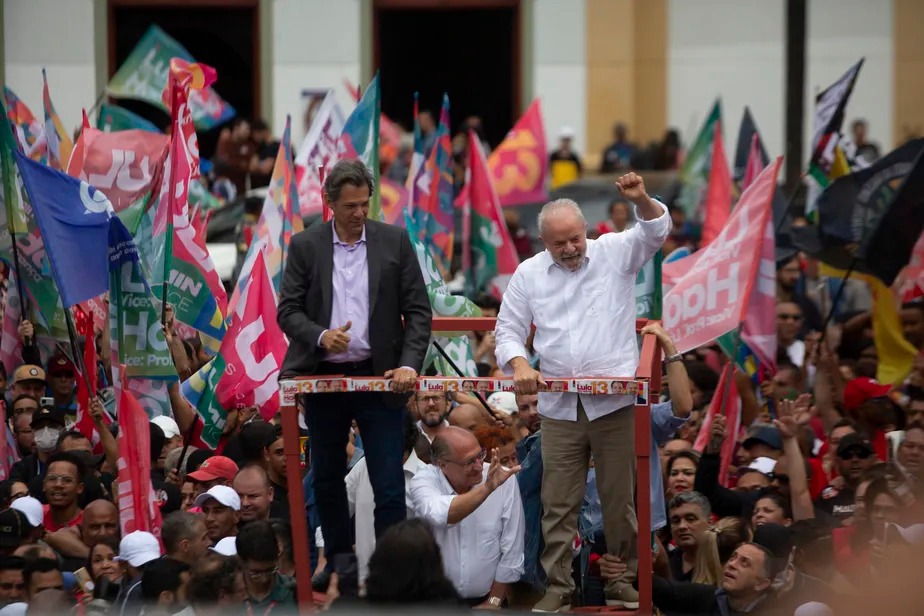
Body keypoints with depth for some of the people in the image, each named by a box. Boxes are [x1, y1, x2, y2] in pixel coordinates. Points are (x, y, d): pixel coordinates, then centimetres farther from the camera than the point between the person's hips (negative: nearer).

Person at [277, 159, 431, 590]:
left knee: (390, 486, -7)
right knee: (327, 481, 12)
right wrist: (320, 335, -21)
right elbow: (288, 310, -1)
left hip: (378, 377, -2)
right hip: (323, 377, 2)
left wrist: (409, 364, -13)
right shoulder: (305, 246, 1)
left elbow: (418, 310, 0)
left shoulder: (395, 241, 0)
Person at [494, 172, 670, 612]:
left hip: (614, 403, -2)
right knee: (557, 502, 3)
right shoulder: (529, 274, 8)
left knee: (620, 498, 5)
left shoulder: (615, 253, 2)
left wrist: (641, 201, -31)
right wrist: (519, 364, -9)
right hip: (559, 407, 2)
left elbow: (657, 231, -11)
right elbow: (508, 329, 10)